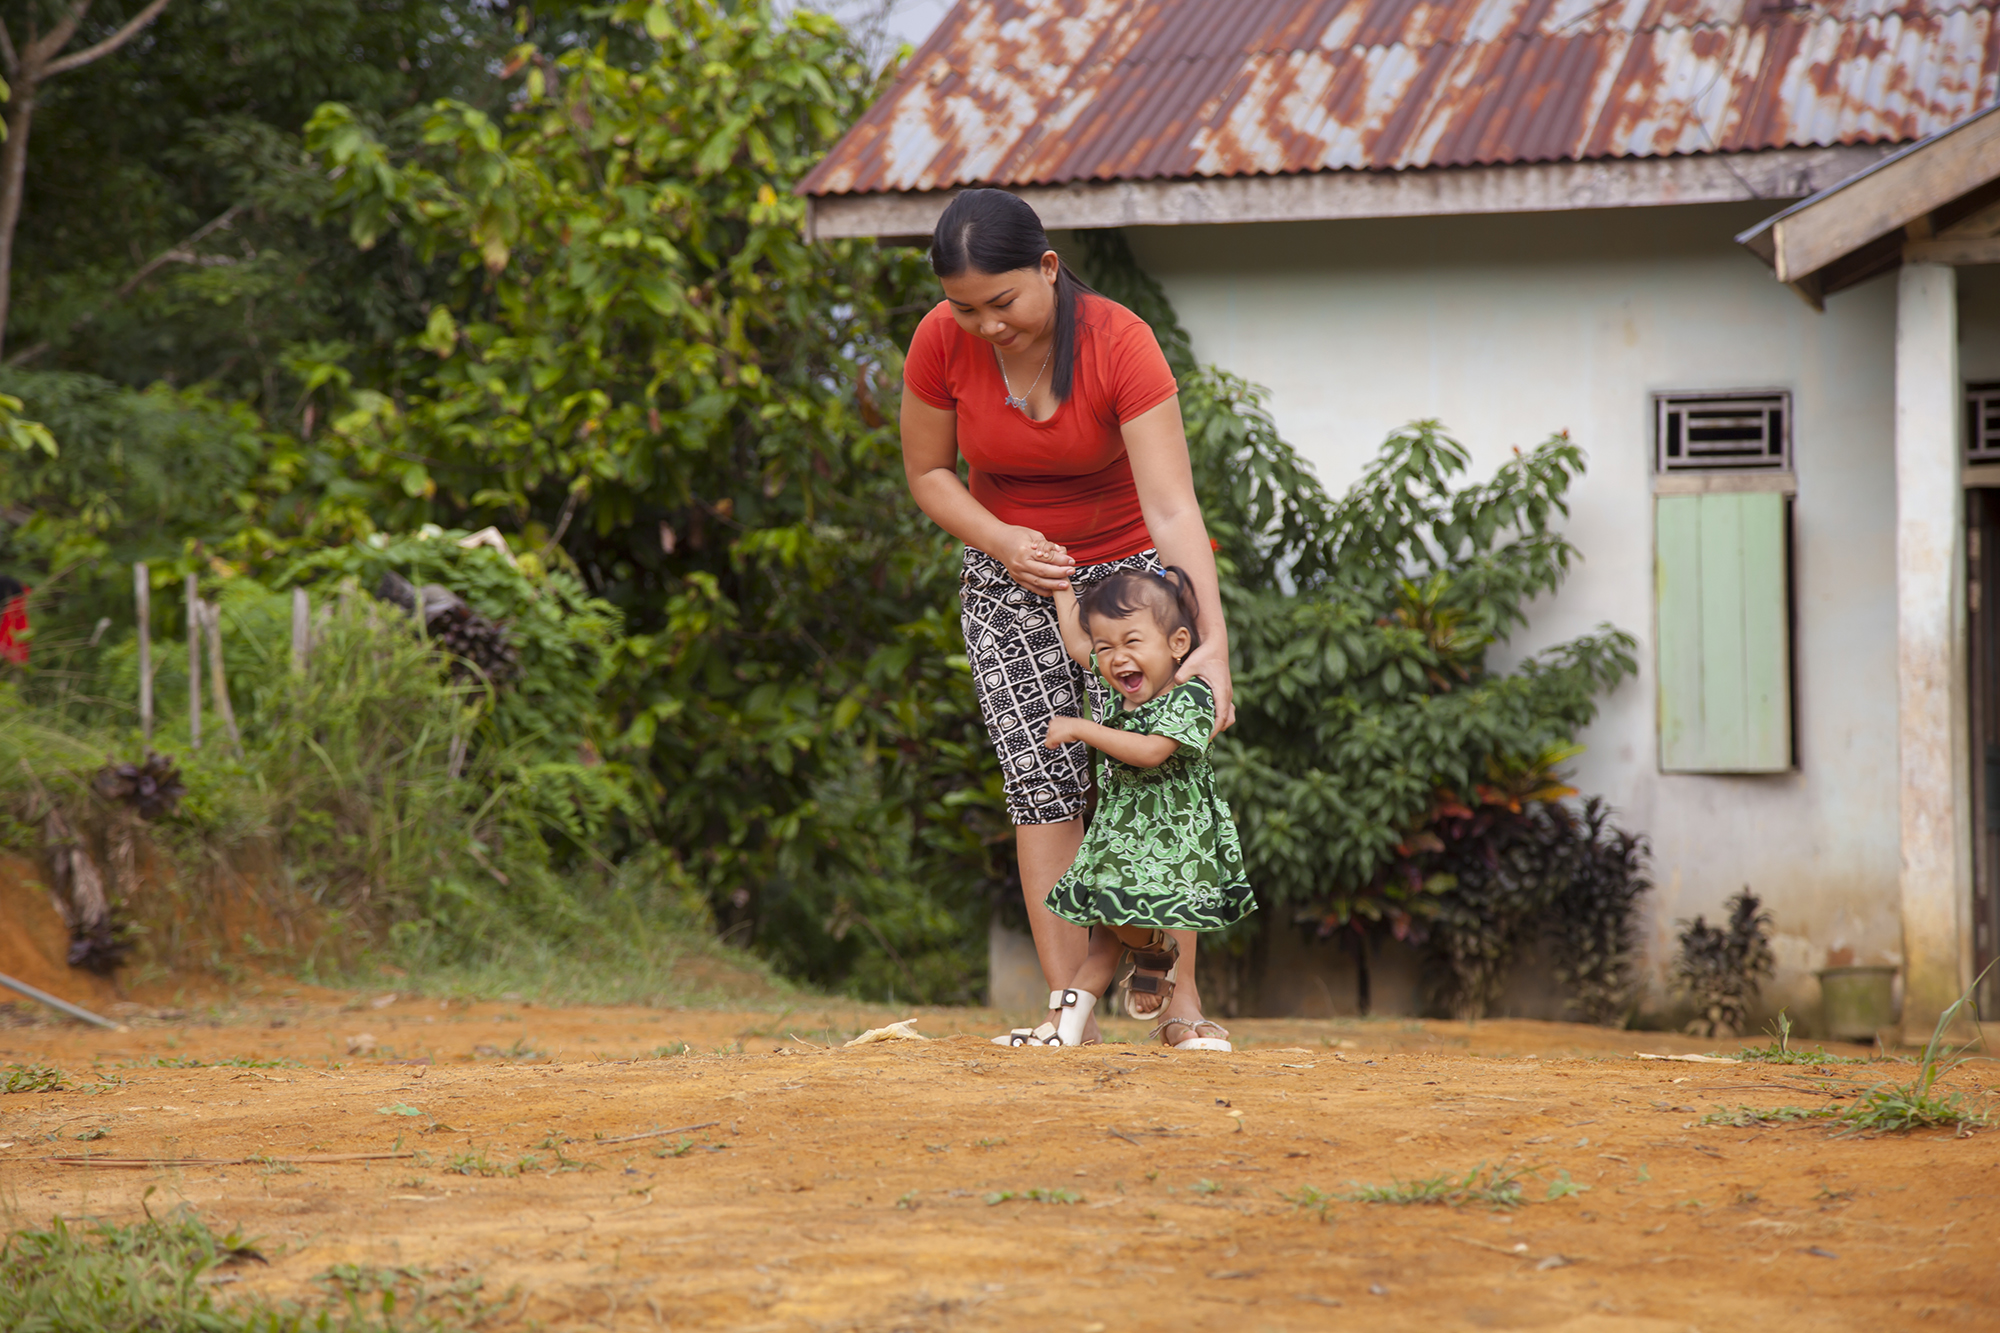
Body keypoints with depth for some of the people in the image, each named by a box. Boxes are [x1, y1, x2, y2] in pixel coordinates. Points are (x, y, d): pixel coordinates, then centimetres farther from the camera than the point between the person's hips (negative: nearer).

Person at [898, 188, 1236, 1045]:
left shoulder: (1119, 344, -27)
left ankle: (1175, 985, -8)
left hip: (1128, 570, -2)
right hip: (1010, 583, 2)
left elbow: (1172, 507, -31)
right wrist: (1001, 541, -21)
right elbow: (927, 472, -3)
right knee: (1041, 783, -8)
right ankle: (1068, 1001, -8)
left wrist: (1213, 641, -40)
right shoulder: (941, 344, -19)